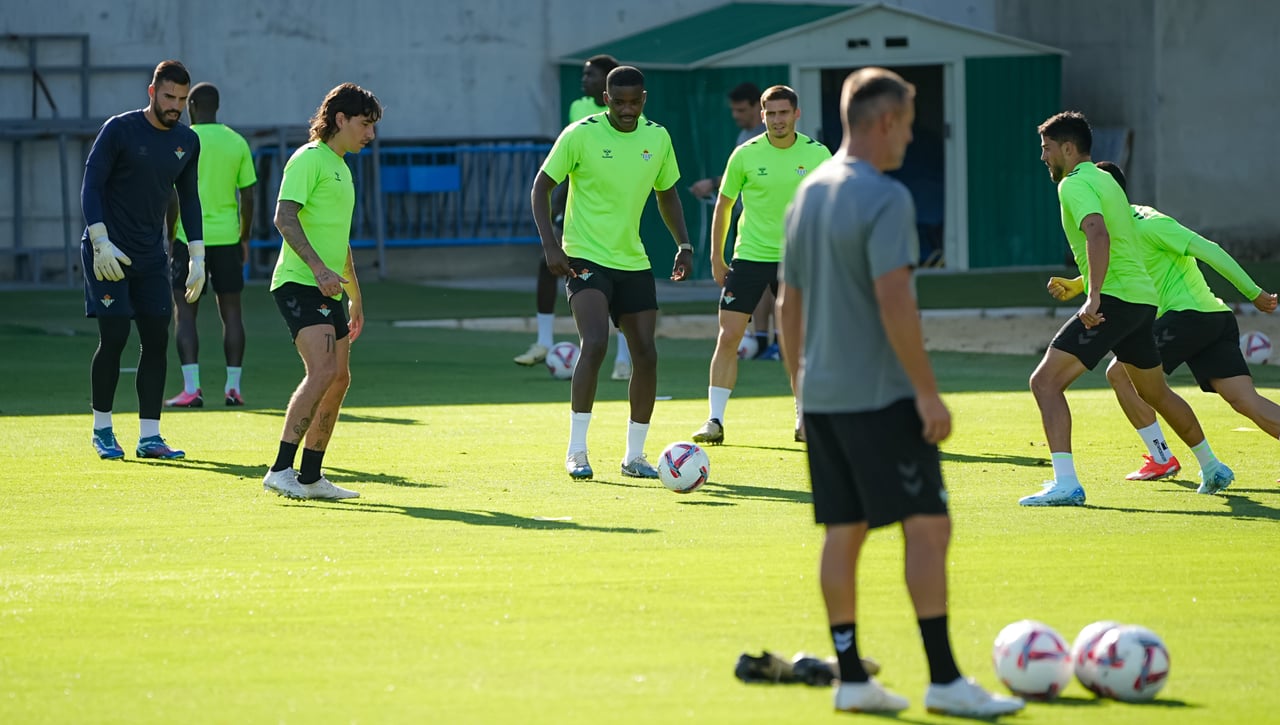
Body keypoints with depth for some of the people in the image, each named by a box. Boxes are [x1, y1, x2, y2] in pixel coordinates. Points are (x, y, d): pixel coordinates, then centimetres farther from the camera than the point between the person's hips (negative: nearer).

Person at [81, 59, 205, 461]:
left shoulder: (188, 141, 6)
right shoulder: (119, 130, -10)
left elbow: (189, 199, 15)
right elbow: (90, 186, -10)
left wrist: (197, 256, 8)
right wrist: (101, 242, -19)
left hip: (151, 256, 5)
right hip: (108, 253, -5)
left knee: (157, 340, -1)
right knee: (114, 337, -8)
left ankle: (149, 437, 2)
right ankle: (102, 429, 7)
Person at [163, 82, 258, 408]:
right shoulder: (237, 143, 5)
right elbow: (248, 197, 6)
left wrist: (170, 236, 1)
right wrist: (244, 238, 16)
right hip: (227, 237, 3)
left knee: (184, 312, 1)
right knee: (231, 311, 10)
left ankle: (191, 388, -9)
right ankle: (233, 387, 8)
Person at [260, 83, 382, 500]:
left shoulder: (339, 167, 22)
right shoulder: (309, 159, -7)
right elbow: (285, 218, -19)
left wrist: (354, 295, 34)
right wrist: (319, 268, -28)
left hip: (327, 290, 10)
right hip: (299, 283, -10)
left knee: (339, 379, 8)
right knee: (323, 370, -21)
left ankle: (310, 477, 15)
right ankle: (280, 470, -23)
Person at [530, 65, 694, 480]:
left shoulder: (657, 137, 4)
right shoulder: (580, 135, -10)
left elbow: (666, 193, 19)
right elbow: (541, 186, -5)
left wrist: (683, 245, 7)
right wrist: (550, 245, -16)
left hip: (633, 262, 6)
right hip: (586, 259, -5)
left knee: (646, 355, 2)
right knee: (595, 344, -23)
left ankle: (634, 456, 15)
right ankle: (576, 451, -16)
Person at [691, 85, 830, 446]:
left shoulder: (817, 155, -3)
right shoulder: (745, 155, -4)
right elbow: (723, 205, 7)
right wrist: (717, 257, 5)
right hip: (749, 256, 0)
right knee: (728, 337, -7)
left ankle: (804, 418, 16)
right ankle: (715, 420, -4)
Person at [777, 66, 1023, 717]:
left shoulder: (807, 194, 12)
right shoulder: (884, 198, -14)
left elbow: (788, 304, 17)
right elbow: (894, 303, -21)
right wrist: (927, 391, -17)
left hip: (821, 395, 9)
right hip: (881, 396, -9)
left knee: (843, 532, 10)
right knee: (928, 526, -6)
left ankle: (851, 677, 11)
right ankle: (944, 680, -9)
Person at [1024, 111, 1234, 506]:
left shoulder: (1075, 184, -10)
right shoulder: (1104, 179, 19)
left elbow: (1098, 233, -28)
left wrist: (1094, 296, -35)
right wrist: (1079, 284, 38)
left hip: (1114, 299, -10)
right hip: (1142, 298, 10)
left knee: (1046, 381, -13)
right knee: (1156, 392, 26)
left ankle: (1065, 483, -24)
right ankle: (1213, 469, 38)